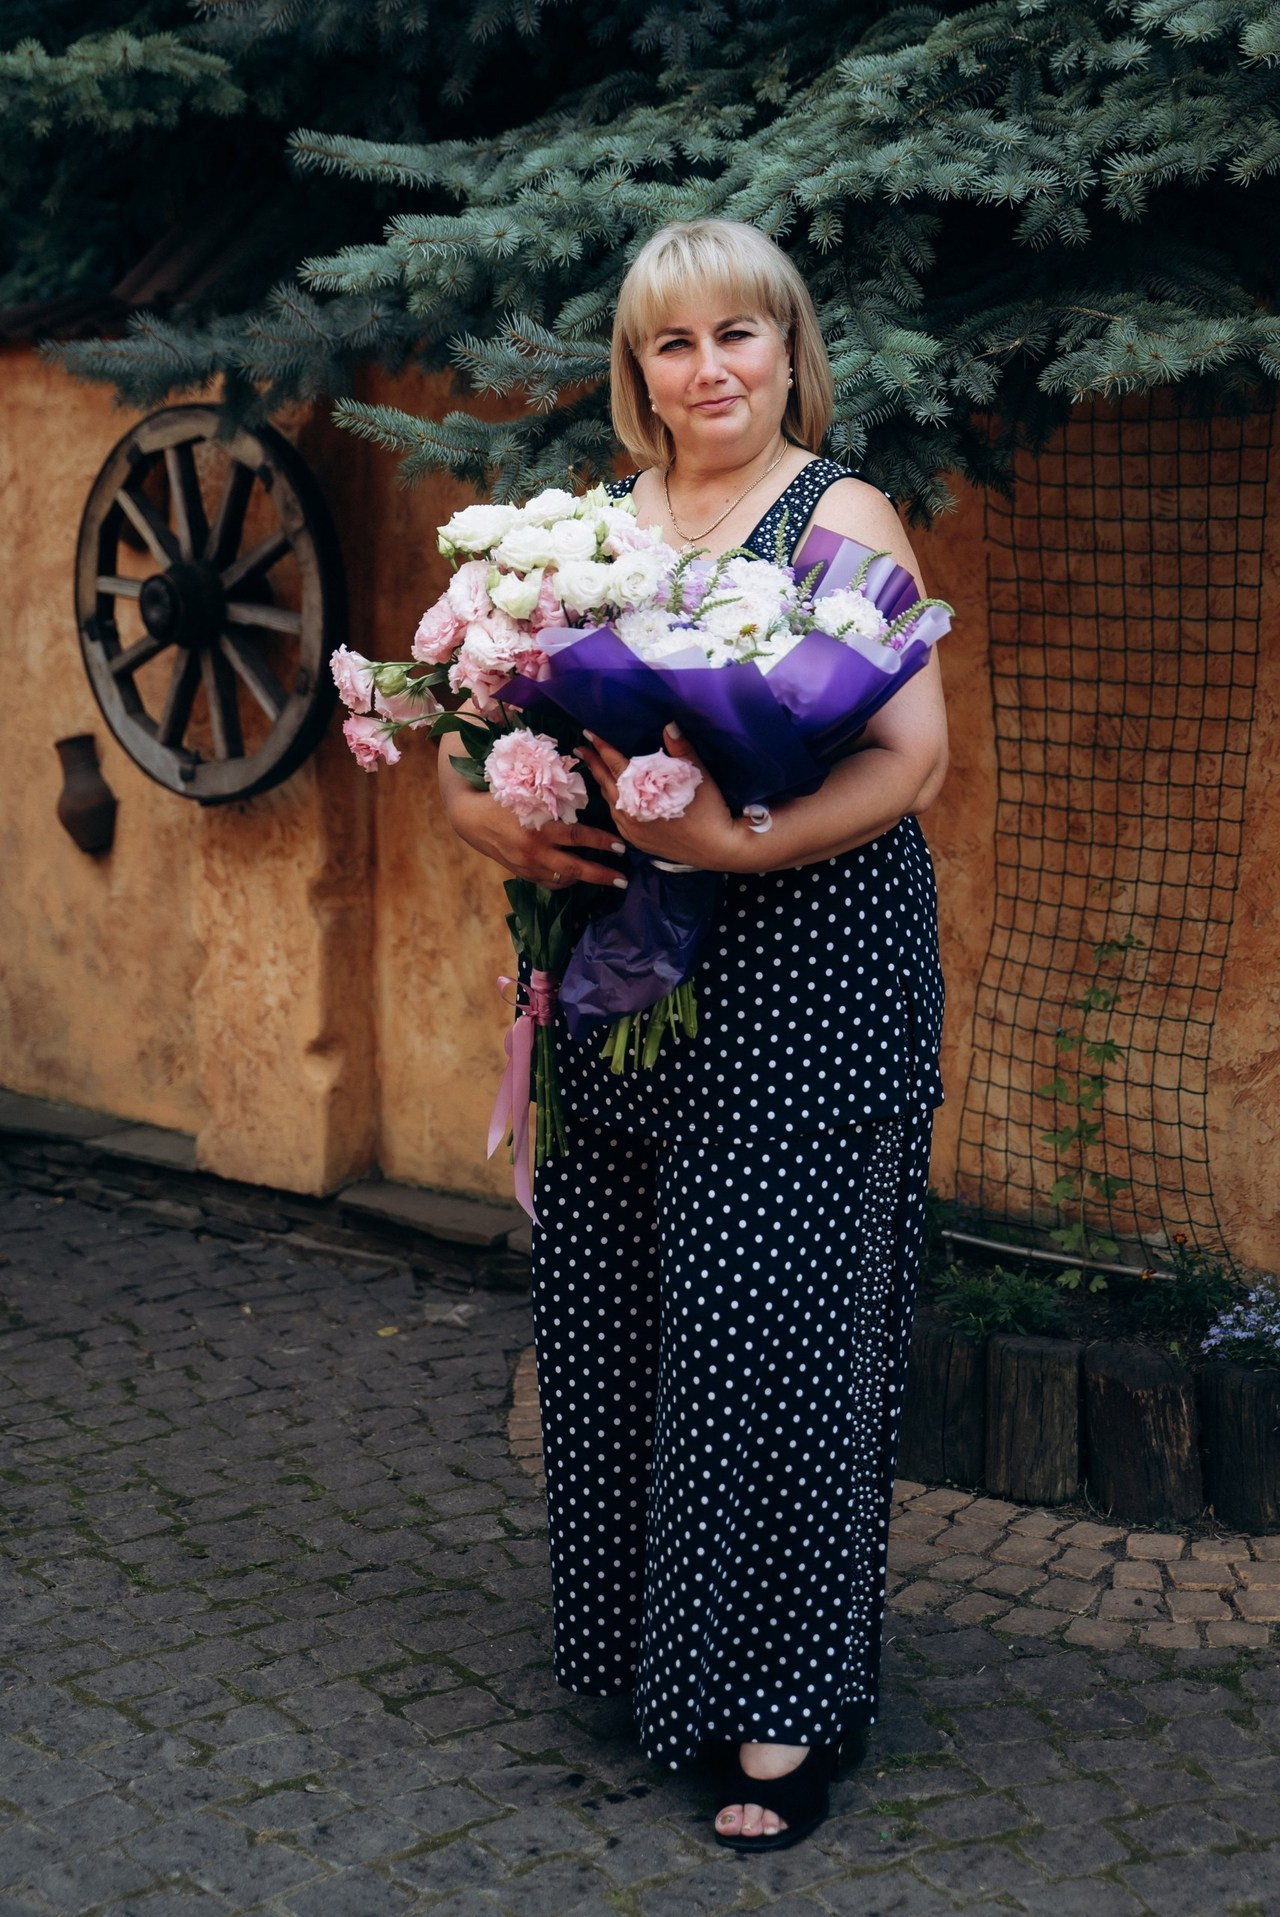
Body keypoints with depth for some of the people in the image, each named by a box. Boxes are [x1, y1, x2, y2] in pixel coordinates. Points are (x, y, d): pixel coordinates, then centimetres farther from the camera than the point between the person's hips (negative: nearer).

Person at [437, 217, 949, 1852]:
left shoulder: (843, 518, -2)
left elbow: (913, 754, -12)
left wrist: (738, 840, -26)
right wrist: (491, 819, -12)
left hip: (798, 994, -5)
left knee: (770, 1336, -3)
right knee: (610, 1323, 8)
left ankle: (786, 1708, 10)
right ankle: (642, 1634, 27)